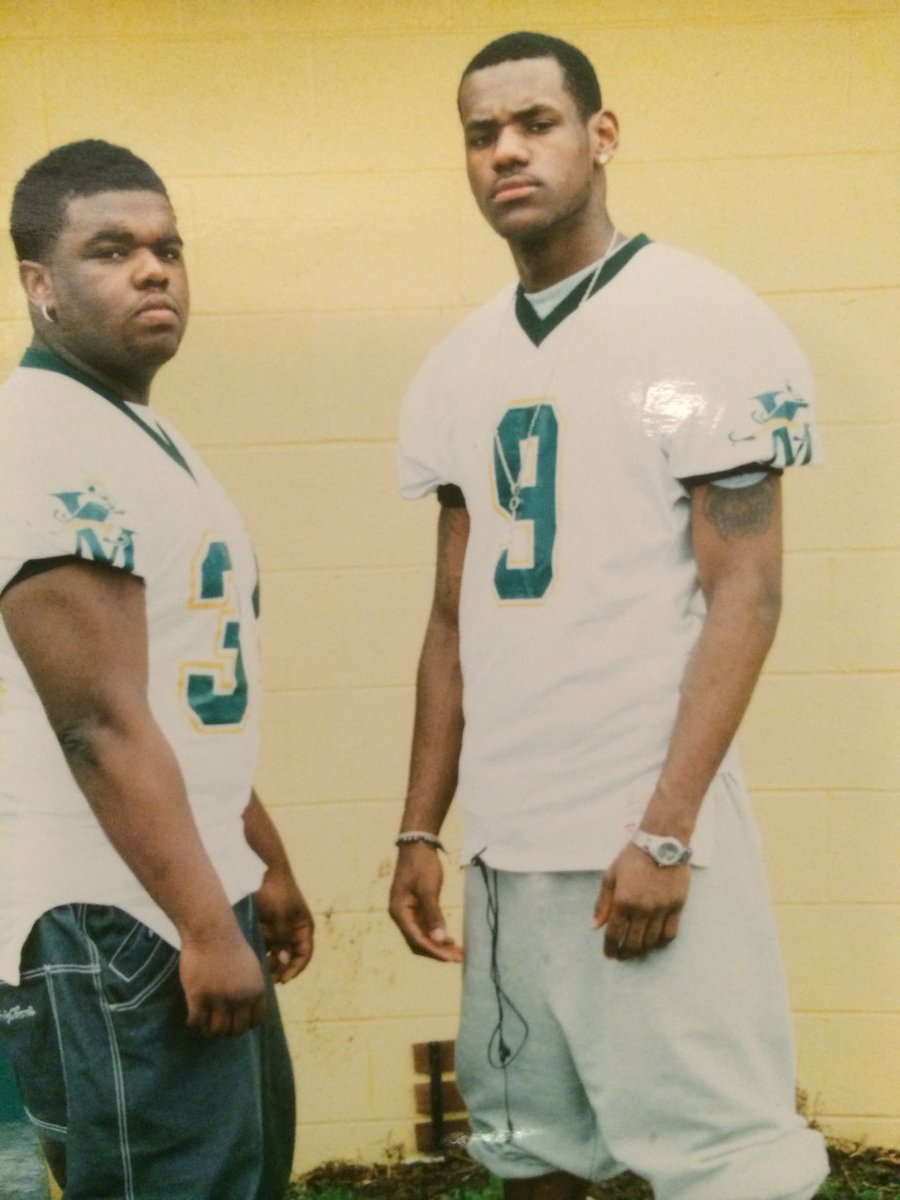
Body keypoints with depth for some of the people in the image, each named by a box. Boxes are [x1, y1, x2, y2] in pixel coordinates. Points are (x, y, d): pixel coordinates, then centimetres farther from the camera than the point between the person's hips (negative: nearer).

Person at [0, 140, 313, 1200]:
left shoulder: (140, 432, 15)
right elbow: (100, 722, -22)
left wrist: (262, 869, 22)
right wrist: (204, 925, -20)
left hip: (184, 904, 10)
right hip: (112, 926, -10)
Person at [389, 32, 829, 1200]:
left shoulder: (700, 319, -5)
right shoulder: (463, 364, 11)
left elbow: (744, 593, -10)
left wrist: (666, 831, -16)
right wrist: (420, 831, 11)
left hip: (646, 827, -5)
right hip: (505, 838, 6)